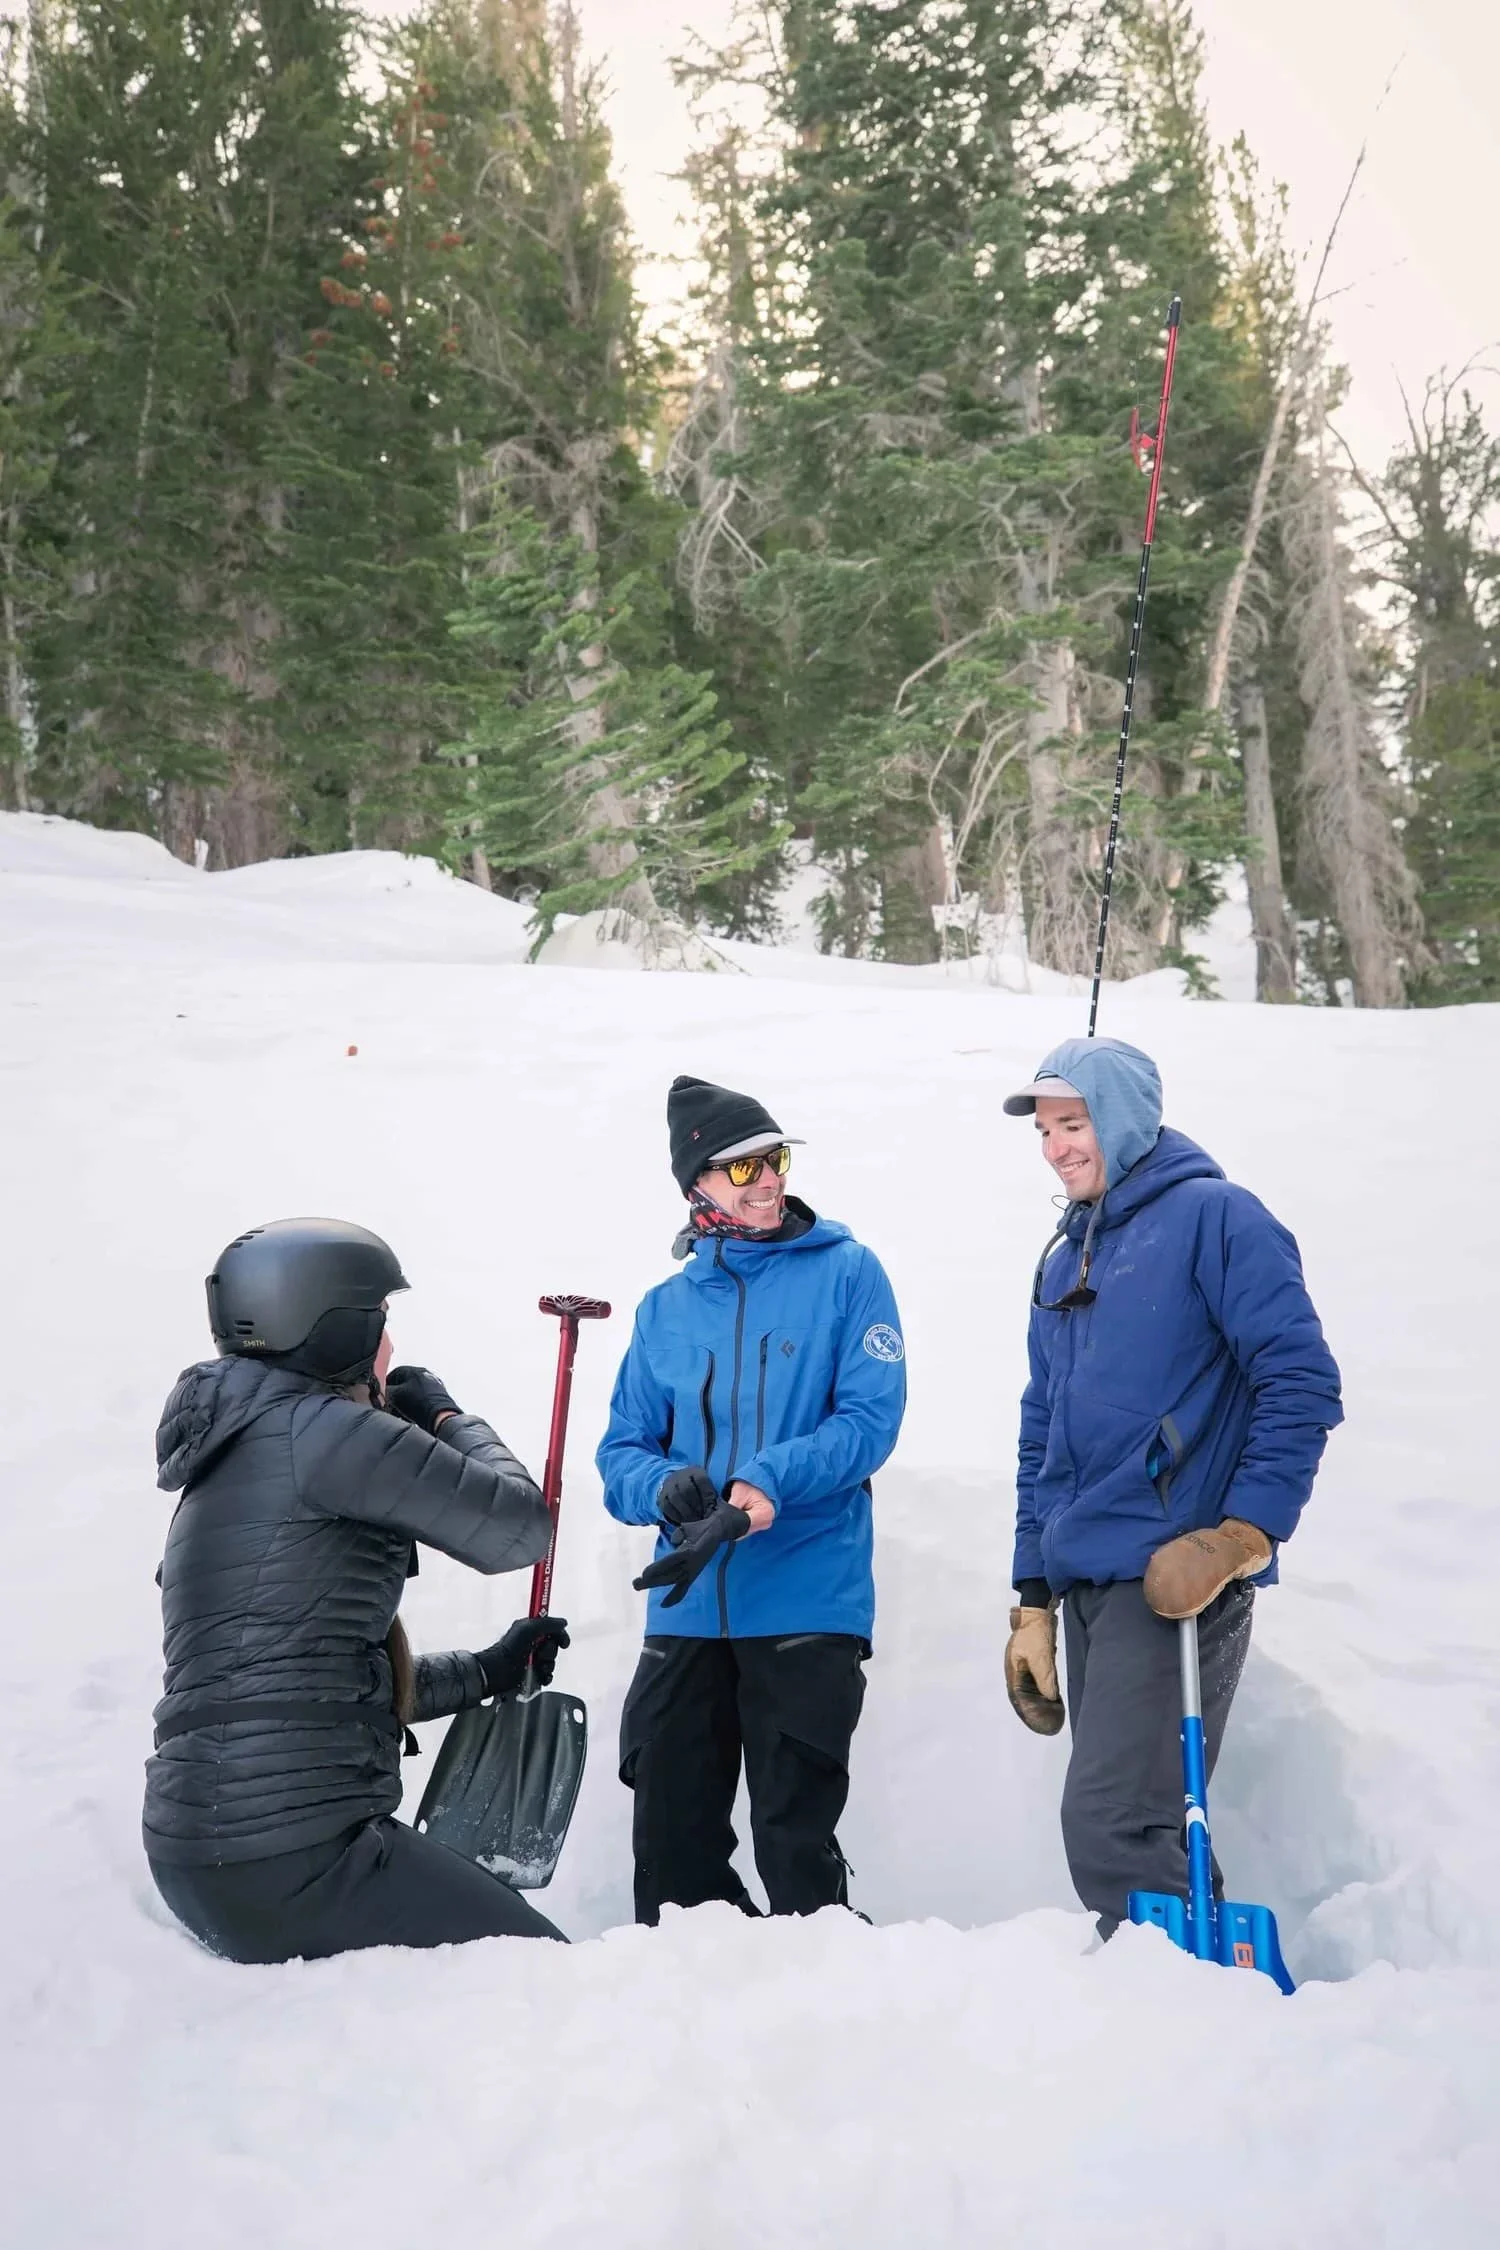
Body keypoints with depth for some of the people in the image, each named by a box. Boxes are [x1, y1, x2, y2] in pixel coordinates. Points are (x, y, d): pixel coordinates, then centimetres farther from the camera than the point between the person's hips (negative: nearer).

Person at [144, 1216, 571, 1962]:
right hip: (290, 1857, -10)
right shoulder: (315, 1428, -12)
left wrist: (487, 1671, 28)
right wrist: (446, 1417, 11)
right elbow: (517, 1527, -6)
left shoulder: (230, 1462, 18)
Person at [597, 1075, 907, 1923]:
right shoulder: (667, 1306, 11)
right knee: (672, 1847, 12)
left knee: (796, 1845, 5)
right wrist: (665, 1489, -14)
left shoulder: (847, 1271, 0)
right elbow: (623, 1451, 9)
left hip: (810, 1604, -4)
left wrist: (767, 1484, -23)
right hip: (685, 1608, 4)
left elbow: (871, 1417, -9)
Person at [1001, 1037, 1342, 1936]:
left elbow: (1303, 1383, -11)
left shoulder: (1215, 1218, -4)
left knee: (1109, 1823, -12)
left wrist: (1245, 1535, -18)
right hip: (1085, 1586, 7)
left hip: (1177, 1578, -7)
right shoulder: (1063, 1263, 18)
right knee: (1137, 1824, 11)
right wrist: (1033, 1600, 17)